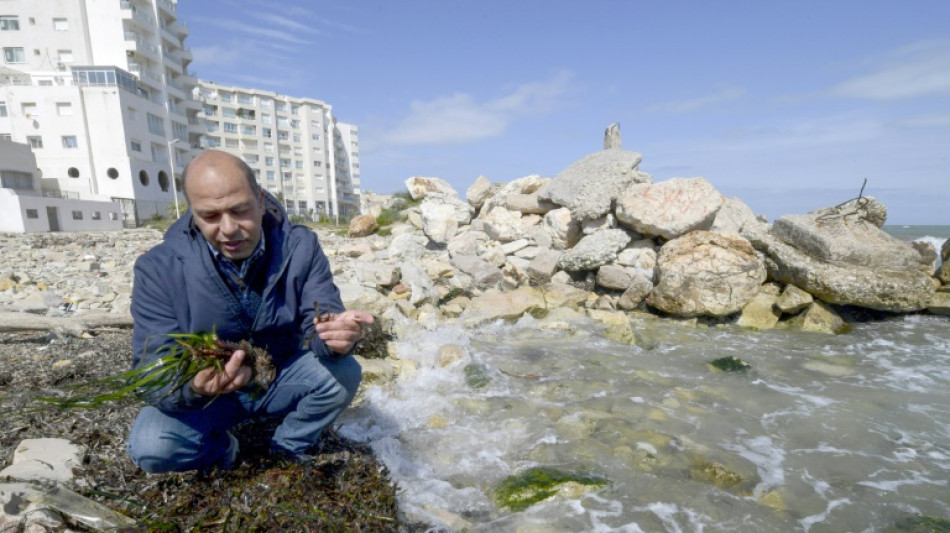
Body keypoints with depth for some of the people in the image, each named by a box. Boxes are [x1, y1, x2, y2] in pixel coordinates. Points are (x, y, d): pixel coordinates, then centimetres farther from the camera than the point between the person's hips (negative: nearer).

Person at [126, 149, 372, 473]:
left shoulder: (300, 248, -16)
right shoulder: (159, 269, -18)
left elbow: (318, 322, -17)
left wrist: (334, 335, -44)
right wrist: (193, 388, -45)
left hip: (283, 379, 1)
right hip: (204, 396, 0)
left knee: (344, 372, -25)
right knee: (150, 447, -27)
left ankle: (288, 449, 4)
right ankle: (222, 449, 9)